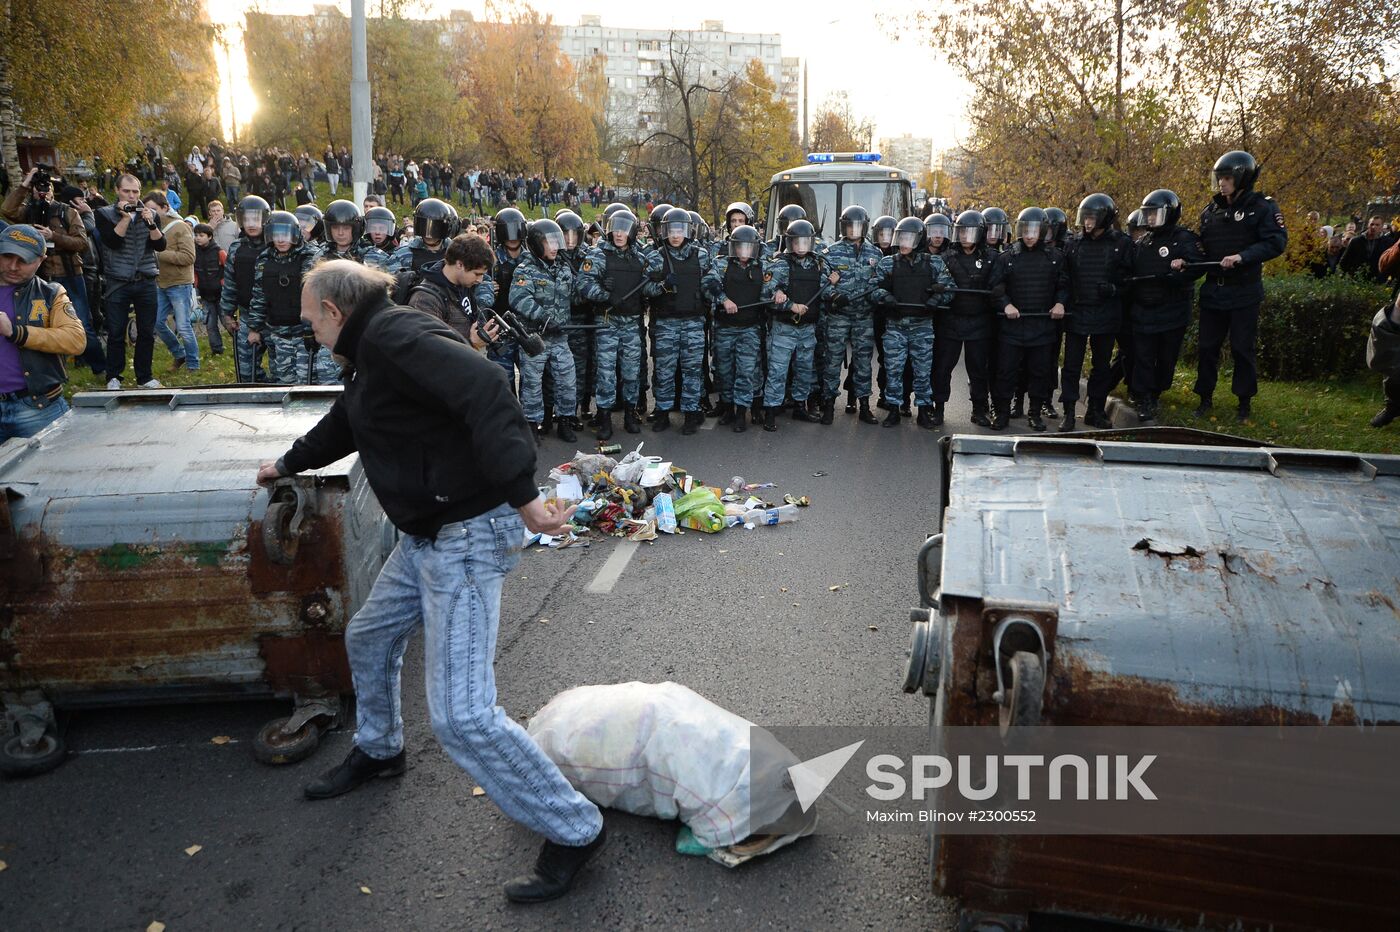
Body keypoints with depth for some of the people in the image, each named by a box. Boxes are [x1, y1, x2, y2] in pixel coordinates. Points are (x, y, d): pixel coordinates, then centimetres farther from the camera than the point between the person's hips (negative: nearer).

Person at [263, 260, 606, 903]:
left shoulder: (393, 334, -17)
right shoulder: (375, 350, 17)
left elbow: (484, 391, -33)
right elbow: (343, 424, 36)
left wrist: (521, 494, -38)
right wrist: (287, 465, 52)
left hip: (466, 537, -11)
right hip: (423, 536, 11)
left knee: (461, 715, -13)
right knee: (368, 638, 28)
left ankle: (575, 829, 2)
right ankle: (378, 751, 55)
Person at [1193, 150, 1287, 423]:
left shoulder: (1262, 207, -6)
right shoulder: (1211, 210, 10)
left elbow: (1276, 242, -16)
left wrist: (1242, 257, -27)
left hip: (1244, 293, -4)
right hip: (1213, 291, 5)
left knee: (1242, 349, 3)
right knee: (1207, 346, 8)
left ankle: (1244, 402, 15)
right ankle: (1205, 398, 20)